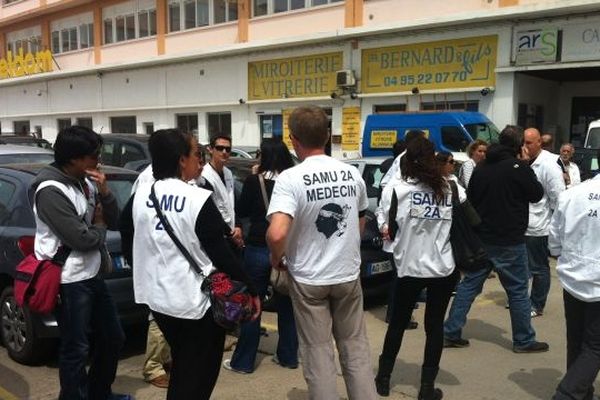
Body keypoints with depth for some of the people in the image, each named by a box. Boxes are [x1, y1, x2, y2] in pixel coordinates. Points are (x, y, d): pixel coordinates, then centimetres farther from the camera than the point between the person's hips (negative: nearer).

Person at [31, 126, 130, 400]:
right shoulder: (51, 190, -19)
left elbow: (114, 221, 9)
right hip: (69, 281, -9)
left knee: (113, 338, 19)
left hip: (91, 275, 9)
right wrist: (100, 225, -2)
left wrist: (104, 192, -7)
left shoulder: (86, 182, 6)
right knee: (76, 349, 3)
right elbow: (81, 239, -23)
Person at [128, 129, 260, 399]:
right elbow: (221, 253, -17)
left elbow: (128, 233, 13)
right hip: (196, 301, -6)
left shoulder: (141, 194, 0)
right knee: (199, 375, 10)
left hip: (157, 296, 7)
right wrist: (250, 291, -8)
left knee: (181, 367, 26)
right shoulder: (199, 200, -19)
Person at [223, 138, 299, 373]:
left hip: (258, 250, -3)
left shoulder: (254, 181, -10)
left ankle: (243, 362, 16)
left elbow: (241, 212, 2)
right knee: (286, 305, 15)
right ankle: (288, 357, 26)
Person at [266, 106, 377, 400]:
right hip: (349, 274, 4)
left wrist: (276, 259, -10)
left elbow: (277, 234, -30)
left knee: (318, 353, 9)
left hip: (309, 279, -4)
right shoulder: (352, 174, -2)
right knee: (355, 346, 18)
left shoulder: (290, 178, -19)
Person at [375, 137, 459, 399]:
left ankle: (383, 378, 26)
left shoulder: (396, 191, -10)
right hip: (444, 269, 1)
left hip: (409, 268, -1)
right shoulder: (450, 189, -3)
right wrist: (461, 263, 11)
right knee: (435, 326, 12)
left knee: (397, 324, 15)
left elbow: (391, 230, -3)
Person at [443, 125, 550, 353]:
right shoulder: (519, 167, -13)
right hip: (510, 242, -5)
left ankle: (450, 333, 13)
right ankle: (524, 341, 19)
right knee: (518, 291, 7)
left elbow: (470, 199, 12)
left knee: (469, 284, 11)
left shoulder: (481, 168, 6)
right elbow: (536, 195, -1)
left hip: (481, 239, 6)